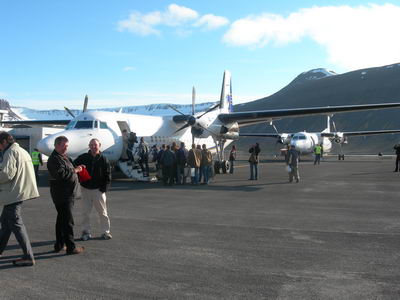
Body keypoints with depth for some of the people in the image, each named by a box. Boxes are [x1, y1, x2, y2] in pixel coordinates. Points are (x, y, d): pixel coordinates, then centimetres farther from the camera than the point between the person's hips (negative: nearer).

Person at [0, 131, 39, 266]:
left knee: (16, 223, -7)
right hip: (20, 192, 10)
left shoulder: (11, 152, -12)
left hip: (14, 193, -10)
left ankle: (28, 257, -6)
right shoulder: (22, 151, 19)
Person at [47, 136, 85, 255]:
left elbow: (68, 169, 31)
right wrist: (74, 170, -16)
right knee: (68, 221, -7)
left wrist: (77, 168, 11)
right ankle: (71, 247, -3)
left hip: (68, 194, 11)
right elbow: (61, 174, -26)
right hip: (62, 194, -11)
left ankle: (59, 245, 24)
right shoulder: (54, 159, -14)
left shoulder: (64, 157, 17)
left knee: (62, 219, 15)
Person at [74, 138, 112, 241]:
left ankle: (106, 231, 13)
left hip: (98, 190, -1)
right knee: (85, 212, 6)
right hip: (85, 189, 1)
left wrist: (104, 189, -7)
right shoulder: (83, 158, 1)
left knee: (102, 212, 4)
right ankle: (86, 231, 16)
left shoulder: (103, 159, -1)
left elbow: (107, 176, 1)